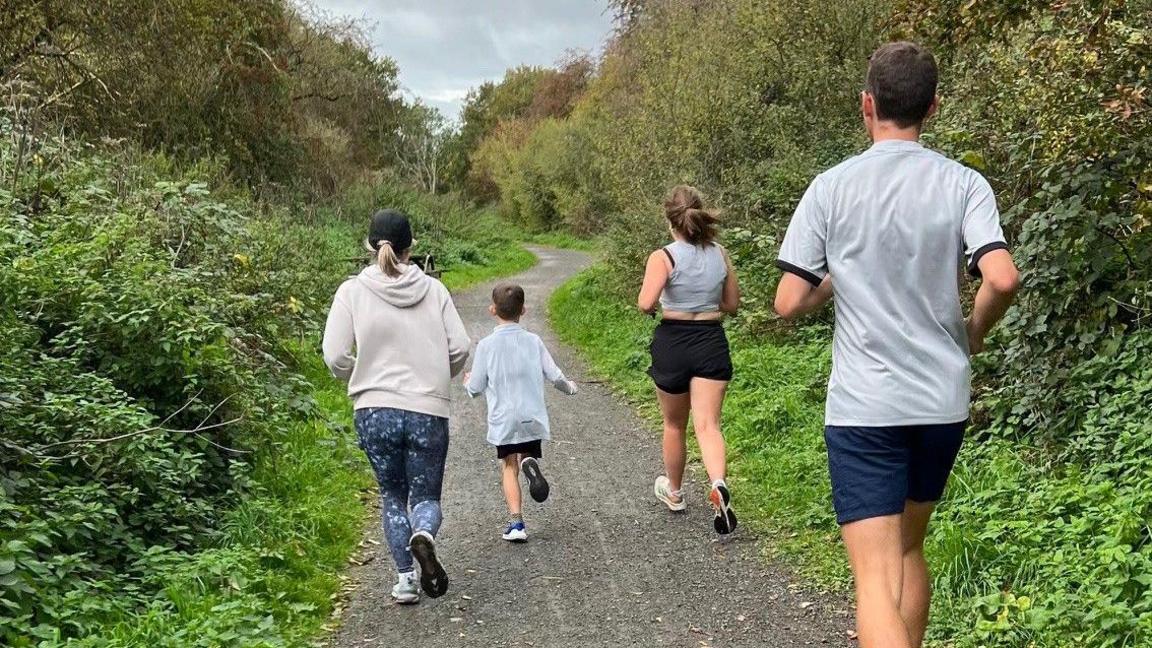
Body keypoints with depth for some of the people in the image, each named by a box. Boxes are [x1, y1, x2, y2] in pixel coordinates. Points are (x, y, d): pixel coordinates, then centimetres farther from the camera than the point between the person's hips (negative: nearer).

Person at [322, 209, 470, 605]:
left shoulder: (353, 292, -2)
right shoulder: (434, 290, 1)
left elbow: (335, 356, -6)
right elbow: (460, 348, -2)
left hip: (375, 412, 0)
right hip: (429, 412, 0)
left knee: (392, 495, 19)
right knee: (426, 496, 13)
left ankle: (405, 579, 14)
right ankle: (422, 536, -19)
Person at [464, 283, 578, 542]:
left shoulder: (487, 345, -6)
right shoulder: (533, 341, -1)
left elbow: (476, 389, -2)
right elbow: (555, 376, 0)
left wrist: (468, 382, 22)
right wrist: (570, 387, 22)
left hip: (503, 419, -1)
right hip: (532, 417, 1)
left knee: (510, 466, 6)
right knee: (527, 455, 19)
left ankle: (516, 522, -6)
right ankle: (529, 463, -20)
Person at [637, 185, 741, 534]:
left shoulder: (663, 257, -11)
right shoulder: (720, 254, 3)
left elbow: (646, 303, -22)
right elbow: (732, 304, 10)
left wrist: (651, 307, 0)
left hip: (672, 342, -2)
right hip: (712, 341, 2)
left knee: (674, 425, 17)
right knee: (707, 424, -4)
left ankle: (674, 492, 37)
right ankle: (718, 486, -31)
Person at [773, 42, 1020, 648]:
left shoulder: (831, 187, -5)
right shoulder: (964, 184, -2)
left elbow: (789, 303, -7)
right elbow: (1002, 278, -16)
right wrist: (974, 331, 5)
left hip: (863, 406, -3)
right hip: (943, 401, 4)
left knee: (875, 575, -5)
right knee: (907, 549, 23)